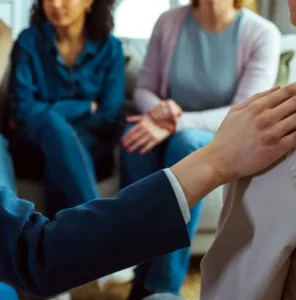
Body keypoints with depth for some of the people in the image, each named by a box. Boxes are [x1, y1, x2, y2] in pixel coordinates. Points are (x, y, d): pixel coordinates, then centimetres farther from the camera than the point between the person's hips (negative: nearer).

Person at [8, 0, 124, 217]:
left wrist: (43, 113, -6)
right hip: (34, 145, 0)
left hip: (89, 147, 1)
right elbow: (23, 111, -7)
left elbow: (108, 119, -4)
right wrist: (87, 107, -7)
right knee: (51, 122, -36)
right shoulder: (29, 42, 2)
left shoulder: (110, 48, 3)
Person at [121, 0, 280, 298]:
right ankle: (144, 276, -25)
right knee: (136, 136, -31)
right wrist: (157, 110, -22)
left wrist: (177, 124, -32)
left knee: (187, 142, -36)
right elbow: (143, 89, 3)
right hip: (170, 134, 3)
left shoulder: (262, 34, -12)